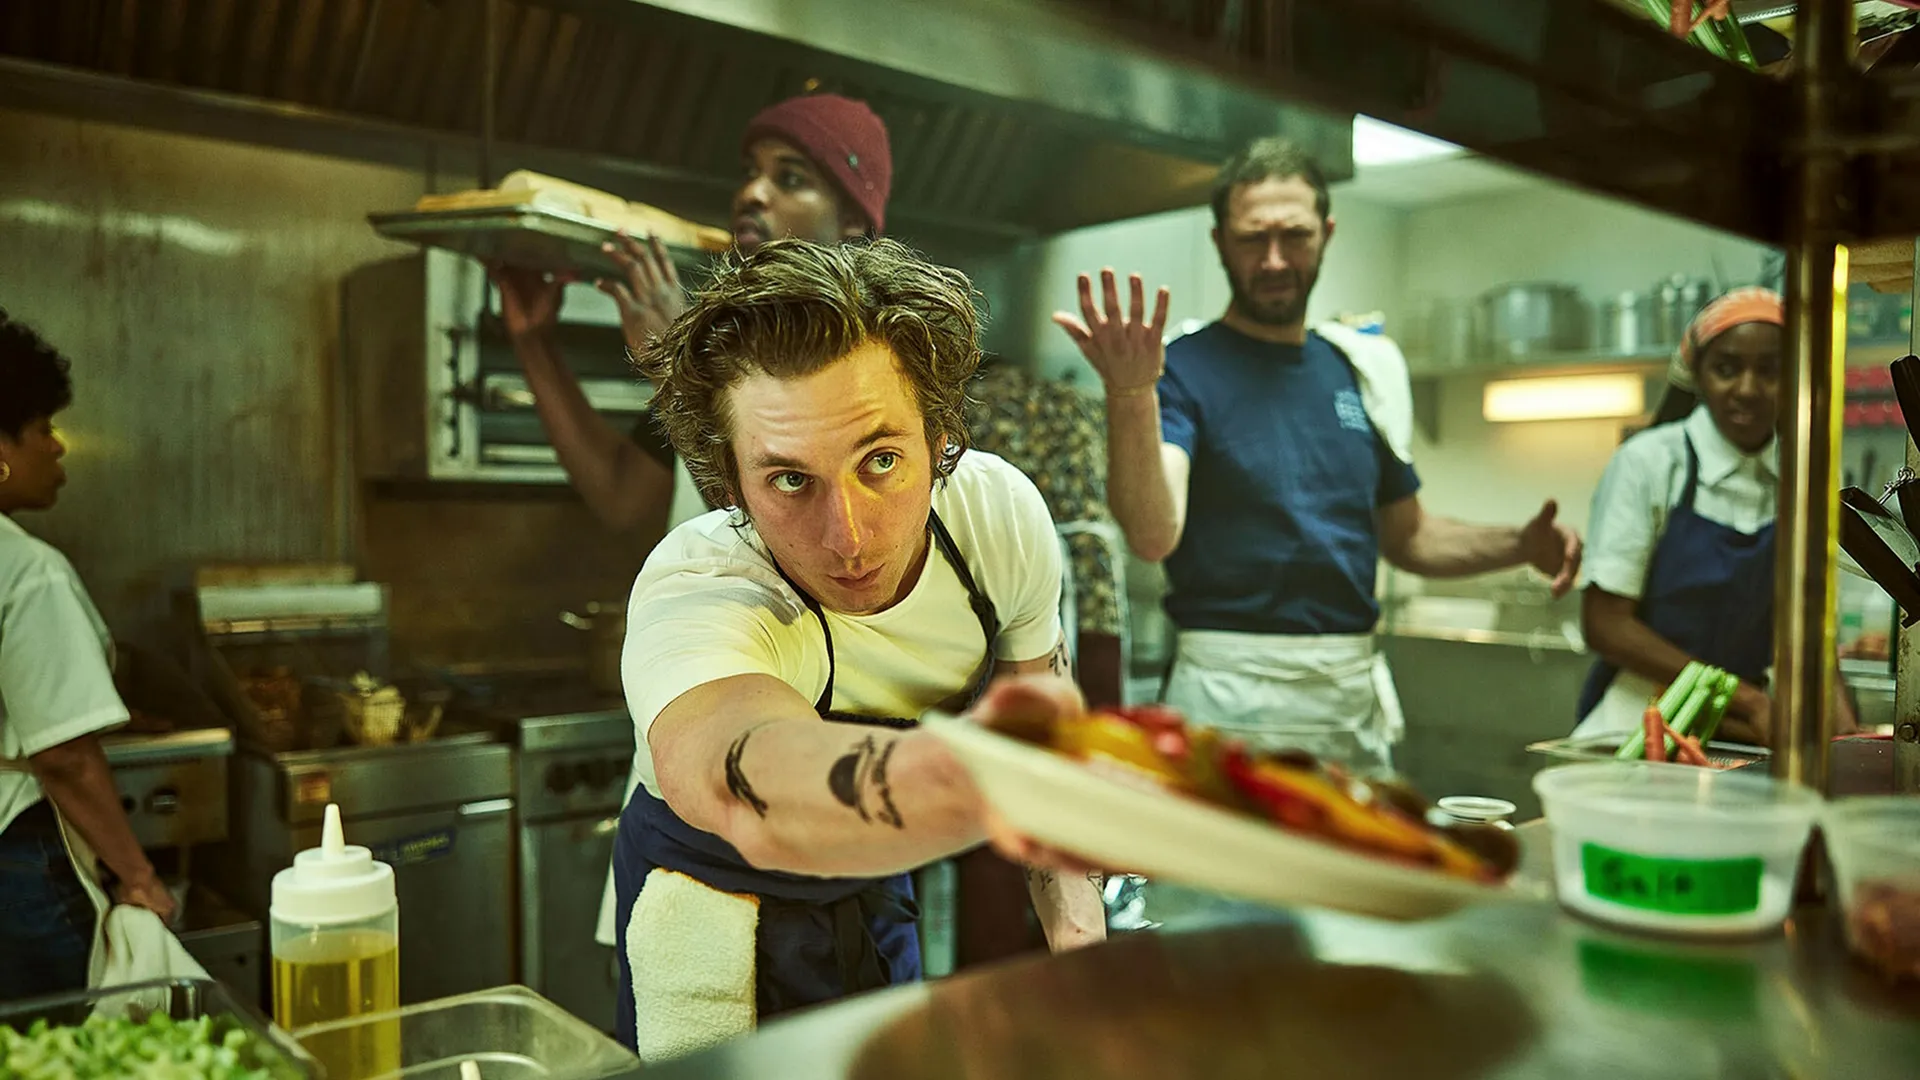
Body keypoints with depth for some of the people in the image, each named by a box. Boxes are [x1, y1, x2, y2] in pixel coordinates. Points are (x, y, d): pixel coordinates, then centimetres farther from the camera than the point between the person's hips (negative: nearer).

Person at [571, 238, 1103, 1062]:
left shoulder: (1001, 511, -22)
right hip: (713, 905, -4)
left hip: (878, 881, 5)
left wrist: (1071, 907, -9)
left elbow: (1041, 683, -3)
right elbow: (751, 794, -62)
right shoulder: (691, 597, -40)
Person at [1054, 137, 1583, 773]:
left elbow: (1406, 536, 20)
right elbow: (1154, 535, -24)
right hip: (1232, 695, -6)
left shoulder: (1360, 372, 11)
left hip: (1358, 699, 6)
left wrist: (1518, 546, 4)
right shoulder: (1183, 369, -8)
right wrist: (1130, 395, -37)